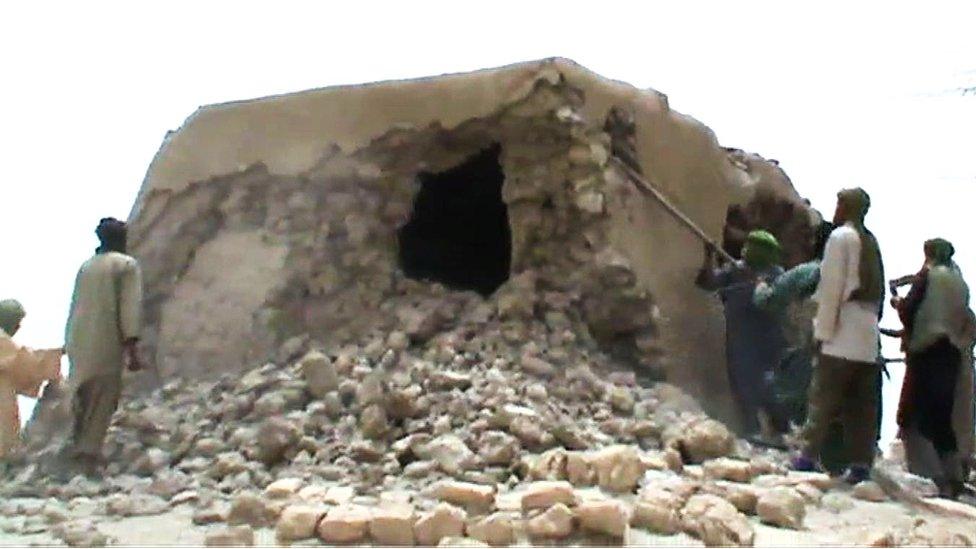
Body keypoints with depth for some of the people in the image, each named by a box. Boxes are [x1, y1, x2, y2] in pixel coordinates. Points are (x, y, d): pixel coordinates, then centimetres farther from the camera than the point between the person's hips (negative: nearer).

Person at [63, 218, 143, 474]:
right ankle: (88, 455, -8)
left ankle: (77, 448, 23)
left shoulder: (86, 266, 15)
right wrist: (131, 346, -14)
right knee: (102, 402, -2)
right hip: (107, 345, -6)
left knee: (83, 399, 18)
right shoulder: (127, 265, -3)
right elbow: (130, 307, -13)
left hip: (79, 345, 6)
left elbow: (75, 307, 18)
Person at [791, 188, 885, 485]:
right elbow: (878, 291, 14)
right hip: (868, 339, 7)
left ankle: (808, 456, -5)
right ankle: (861, 463, 4)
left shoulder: (841, 237, -5)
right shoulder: (871, 243, 16)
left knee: (822, 398, -4)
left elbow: (831, 287, -10)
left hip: (842, 337, -6)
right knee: (862, 405, 5)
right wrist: (871, 320, 14)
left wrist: (823, 330, -9)